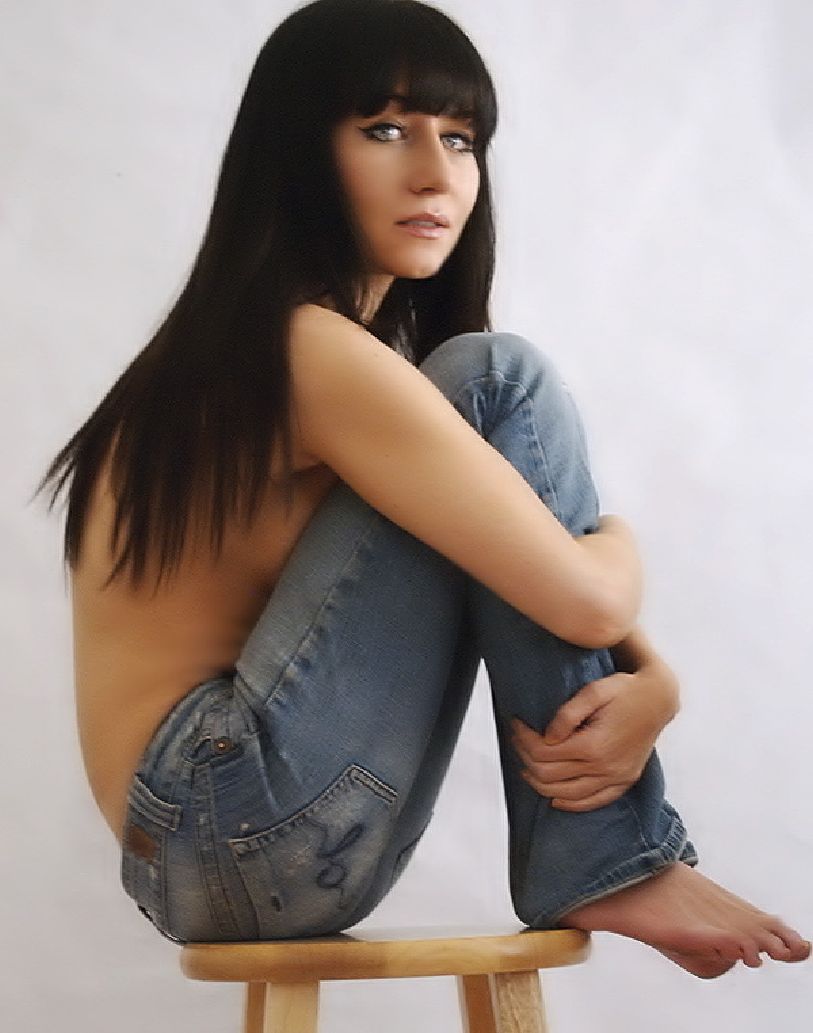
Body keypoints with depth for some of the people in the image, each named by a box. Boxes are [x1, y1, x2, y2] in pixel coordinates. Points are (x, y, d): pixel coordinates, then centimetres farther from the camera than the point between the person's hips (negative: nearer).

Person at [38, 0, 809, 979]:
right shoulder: (314, 350, -16)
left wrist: (652, 679, -9)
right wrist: (616, 542, 4)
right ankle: (601, 863, -8)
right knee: (499, 384, -14)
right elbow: (586, 596, -19)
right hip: (242, 829, -10)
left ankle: (596, 855, 8)